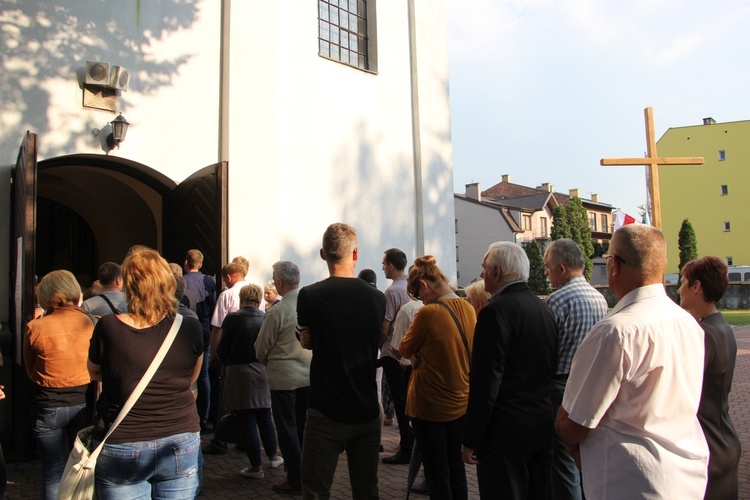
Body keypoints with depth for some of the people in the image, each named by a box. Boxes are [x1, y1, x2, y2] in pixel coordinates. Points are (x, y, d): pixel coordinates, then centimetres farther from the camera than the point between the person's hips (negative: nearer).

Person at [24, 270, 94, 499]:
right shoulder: (90, 323, -8)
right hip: (84, 403, 1)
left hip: (49, 406, -1)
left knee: (53, 476, 13)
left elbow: (31, 372, 3)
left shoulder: (35, 327, -11)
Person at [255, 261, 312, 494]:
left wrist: (267, 363, 14)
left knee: (287, 429, 8)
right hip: (310, 374, 5)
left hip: (284, 377, -5)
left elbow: (261, 349, -7)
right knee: (304, 427, 17)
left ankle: (295, 480, 16)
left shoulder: (276, 312, -18)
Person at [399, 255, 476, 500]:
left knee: (437, 473, 8)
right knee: (456, 468, 19)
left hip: (431, 406, -6)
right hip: (461, 403, 6)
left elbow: (405, 349, -8)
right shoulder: (469, 309, -2)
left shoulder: (429, 313, -22)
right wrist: (423, 355, -1)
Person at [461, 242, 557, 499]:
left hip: (506, 432, -8)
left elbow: (486, 383, -21)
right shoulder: (544, 308, 7)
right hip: (543, 429, 8)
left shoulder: (496, 311, -19)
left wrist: (471, 440, -14)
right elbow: (549, 371, 14)